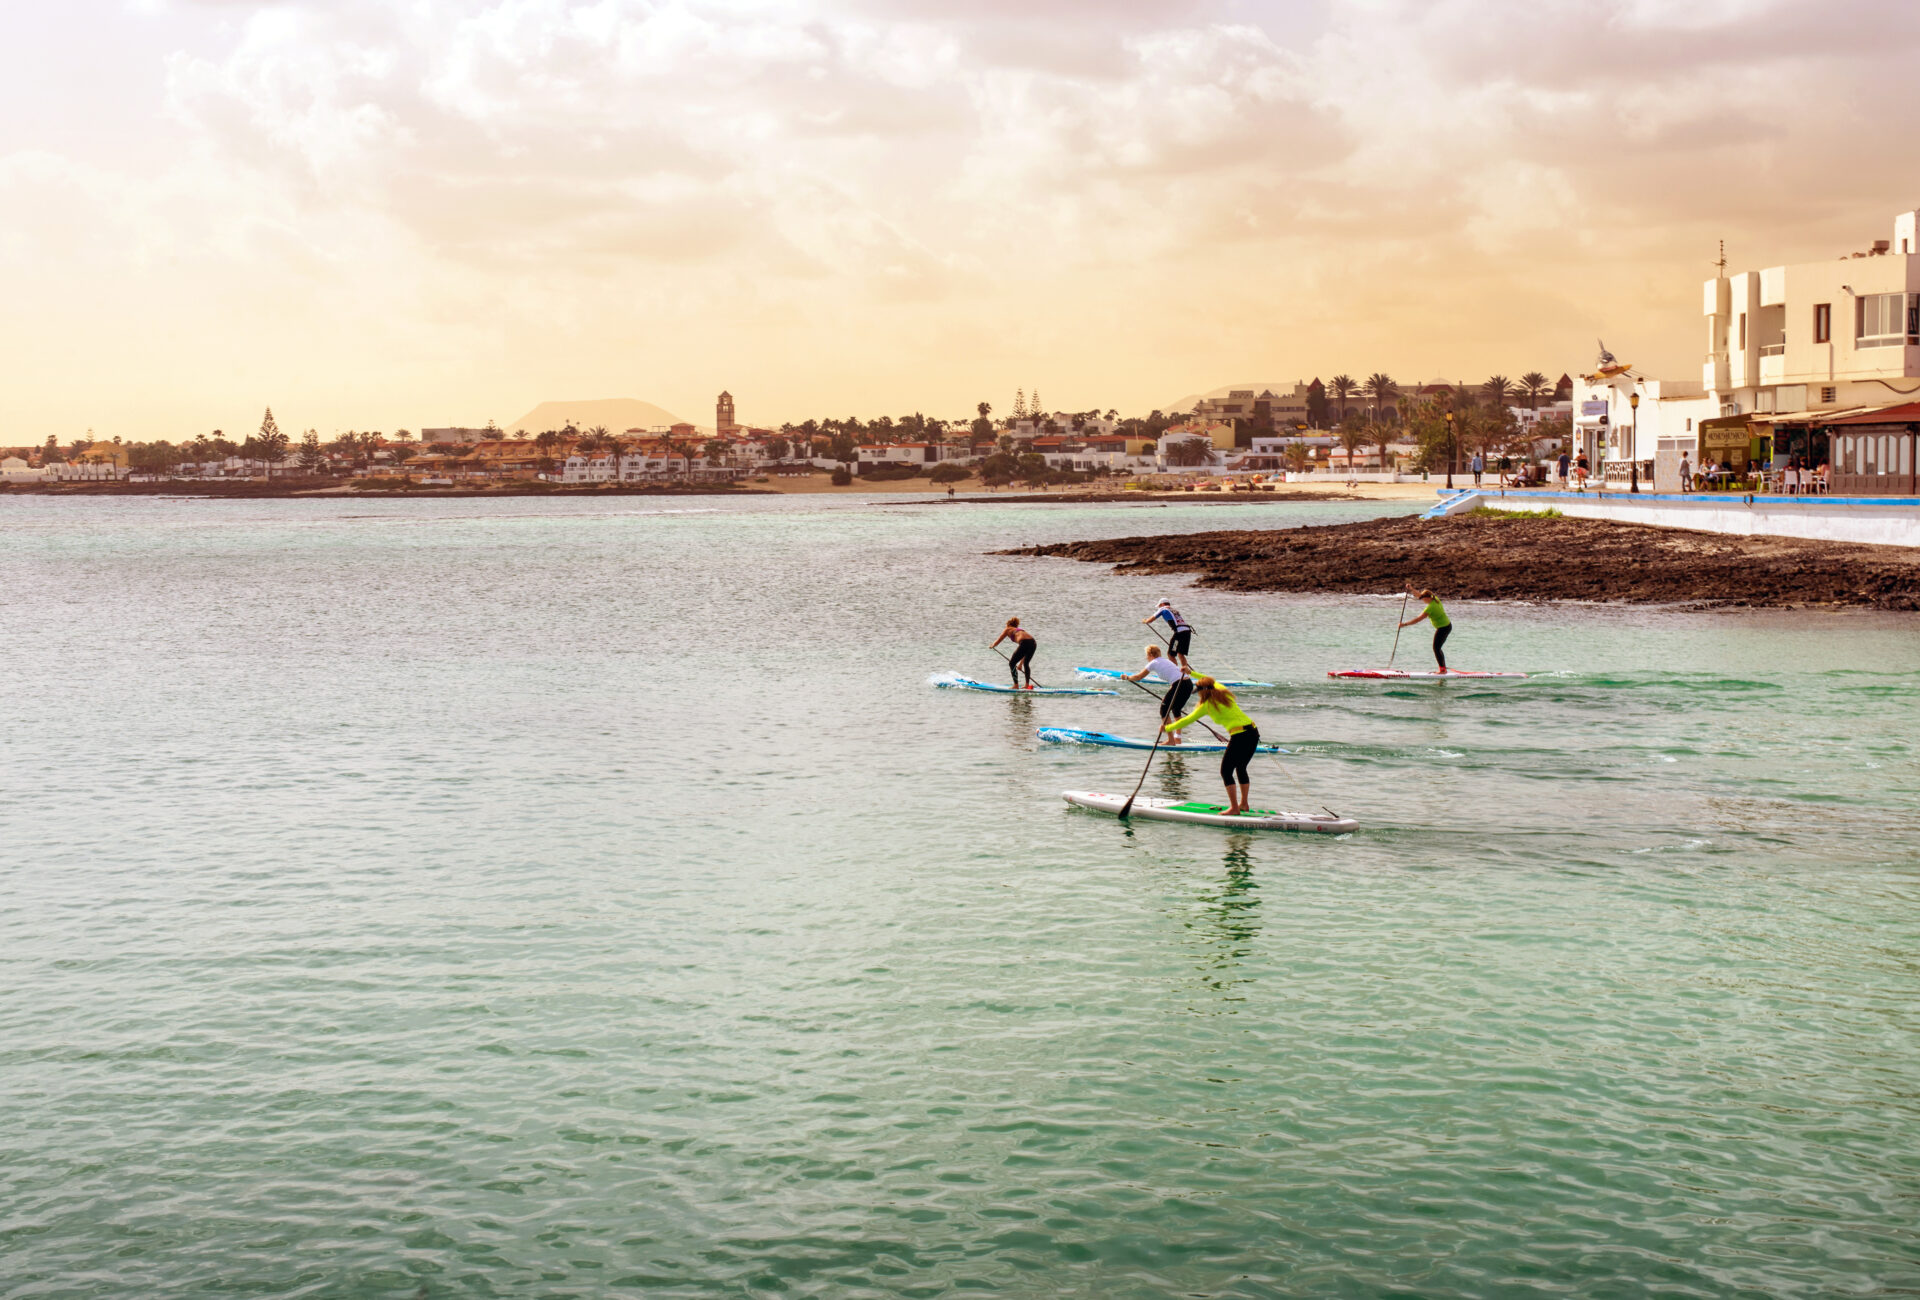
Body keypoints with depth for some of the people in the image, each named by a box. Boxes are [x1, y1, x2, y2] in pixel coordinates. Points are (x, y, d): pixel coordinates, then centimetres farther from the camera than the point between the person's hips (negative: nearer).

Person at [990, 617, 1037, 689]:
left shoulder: (1007, 629, 20)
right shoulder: (1020, 630, 36)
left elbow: (998, 641, 26)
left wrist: (992, 646, 48)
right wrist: (1020, 664, 39)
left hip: (1025, 643, -6)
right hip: (1033, 643, 6)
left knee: (1012, 664, 8)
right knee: (1026, 664, 28)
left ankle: (1016, 685, 5)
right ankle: (1027, 685, 27)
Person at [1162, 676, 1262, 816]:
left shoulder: (1207, 705, -3)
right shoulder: (1223, 692, 15)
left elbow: (1187, 721, 4)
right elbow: (1211, 682, 38)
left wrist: (1167, 728, 16)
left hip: (1240, 736, -8)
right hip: (1253, 732, 8)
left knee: (1226, 771, 1)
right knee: (1241, 768, 22)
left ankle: (1234, 807, -3)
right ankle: (1244, 804, 28)